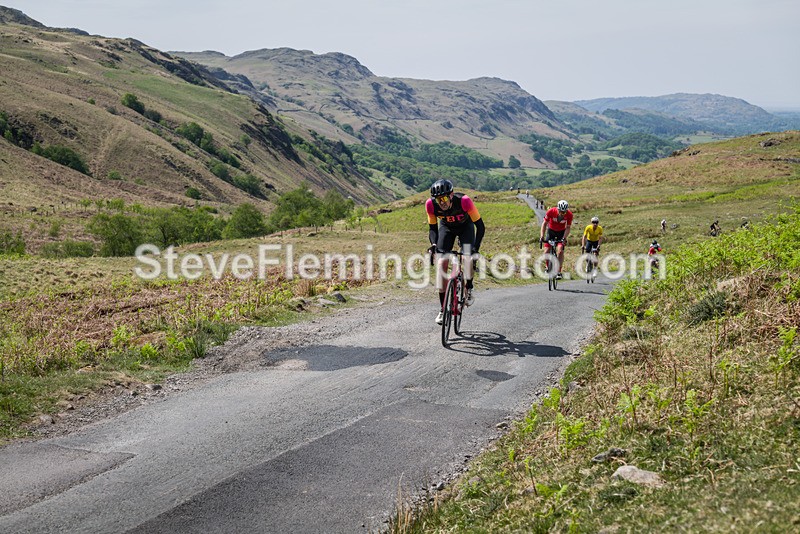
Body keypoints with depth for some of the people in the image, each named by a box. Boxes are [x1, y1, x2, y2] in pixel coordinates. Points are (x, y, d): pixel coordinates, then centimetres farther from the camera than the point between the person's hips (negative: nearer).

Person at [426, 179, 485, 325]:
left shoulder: (464, 201, -38)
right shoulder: (431, 205, -31)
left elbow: (480, 226, -31)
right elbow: (432, 228, -16)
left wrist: (476, 247, -41)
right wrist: (434, 244, -34)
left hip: (465, 226, -2)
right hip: (446, 227, 2)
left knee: (468, 255, -29)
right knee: (442, 262, -12)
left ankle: (469, 291, -6)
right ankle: (442, 308, -8)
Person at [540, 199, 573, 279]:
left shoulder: (569, 214, -25)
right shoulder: (551, 211, -27)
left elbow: (568, 228, -18)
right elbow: (544, 223, -21)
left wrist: (564, 238, -32)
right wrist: (541, 236, -31)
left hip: (561, 232, -1)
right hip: (551, 231, 1)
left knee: (560, 251, -19)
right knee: (546, 251, -9)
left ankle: (559, 272, -14)